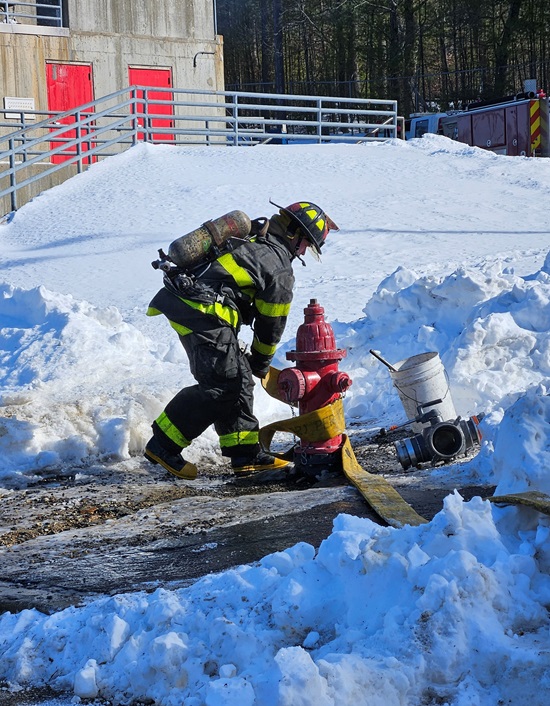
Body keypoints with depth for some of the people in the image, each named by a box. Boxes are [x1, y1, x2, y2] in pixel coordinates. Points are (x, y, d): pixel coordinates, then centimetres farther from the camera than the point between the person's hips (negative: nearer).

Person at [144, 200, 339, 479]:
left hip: (183, 301, 10)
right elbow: (271, 323, 7)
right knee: (223, 385, -10)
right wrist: (260, 363, 24)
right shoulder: (281, 270, -3)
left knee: (239, 379, 13)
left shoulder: (249, 235, 21)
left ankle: (245, 453, 14)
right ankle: (163, 445, -8)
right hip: (204, 316, -10)